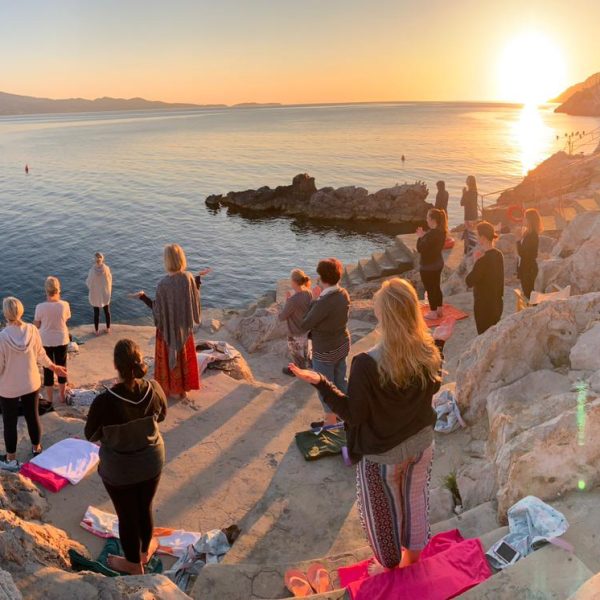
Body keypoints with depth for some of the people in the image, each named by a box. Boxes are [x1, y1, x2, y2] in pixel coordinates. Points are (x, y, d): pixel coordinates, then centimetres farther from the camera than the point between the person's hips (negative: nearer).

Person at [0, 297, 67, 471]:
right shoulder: (32, 330, -14)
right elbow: (40, 354, 0)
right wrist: (54, 367, 17)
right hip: (31, 383, 4)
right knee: (33, 416, 21)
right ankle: (36, 448, 41)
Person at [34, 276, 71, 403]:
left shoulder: (40, 307, -19)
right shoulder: (64, 305, -15)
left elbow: (36, 325, -6)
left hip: (46, 341, -1)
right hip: (61, 340, 1)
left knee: (48, 369, 14)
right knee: (61, 367, 18)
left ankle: (49, 398, 26)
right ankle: (62, 395, 31)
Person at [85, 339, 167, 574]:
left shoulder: (104, 402, -32)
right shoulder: (154, 390, -22)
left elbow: (91, 435, -13)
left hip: (119, 471, -3)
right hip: (152, 463, 3)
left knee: (127, 516, 20)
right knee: (145, 508, 27)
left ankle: (134, 564, 44)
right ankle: (145, 550, 52)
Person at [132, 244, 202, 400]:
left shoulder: (163, 284, -26)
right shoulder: (189, 278, -15)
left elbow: (159, 310, -17)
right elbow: (195, 300, -1)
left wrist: (143, 297, -8)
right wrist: (198, 278, 7)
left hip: (168, 328, -3)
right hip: (185, 327, 4)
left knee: (168, 358, 16)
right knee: (184, 357, 20)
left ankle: (167, 389, 30)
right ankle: (183, 390, 33)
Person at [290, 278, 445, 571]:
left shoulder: (367, 364, -34)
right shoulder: (428, 352, -17)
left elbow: (354, 415, -23)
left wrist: (320, 383, -25)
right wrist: (440, 343, 12)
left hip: (381, 456, -5)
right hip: (422, 445, 5)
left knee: (381, 514, 22)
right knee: (415, 501, 29)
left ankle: (391, 569, 47)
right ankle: (413, 557, 54)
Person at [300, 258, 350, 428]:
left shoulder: (324, 302, -33)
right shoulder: (344, 294, -8)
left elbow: (304, 325, -22)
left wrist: (314, 300, -15)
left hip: (325, 352, -7)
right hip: (342, 345, 7)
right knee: (340, 381, 25)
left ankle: (331, 421, 30)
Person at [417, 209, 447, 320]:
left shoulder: (431, 234, -28)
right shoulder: (441, 232, 1)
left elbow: (420, 249, -24)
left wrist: (420, 237, -10)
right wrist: (424, 236, 3)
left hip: (428, 266, -9)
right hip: (438, 264, 9)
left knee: (430, 289, 5)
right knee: (436, 287, 20)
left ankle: (433, 313, 15)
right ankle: (439, 310, 30)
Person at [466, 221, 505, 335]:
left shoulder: (483, 260, -23)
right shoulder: (498, 254, 3)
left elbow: (469, 282, -18)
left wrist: (476, 262, -14)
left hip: (484, 305, -8)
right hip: (497, 303, 8)